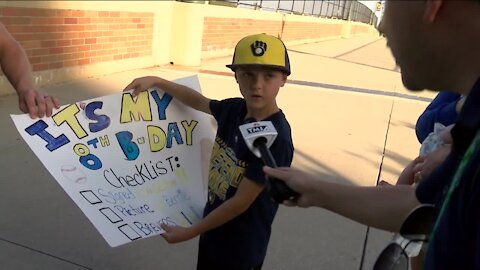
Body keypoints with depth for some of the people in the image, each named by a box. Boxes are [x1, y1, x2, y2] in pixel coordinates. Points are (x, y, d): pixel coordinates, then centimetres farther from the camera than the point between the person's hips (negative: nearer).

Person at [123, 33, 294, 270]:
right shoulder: (234, 109, -8)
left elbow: (241, 202, -24)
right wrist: (156, 81, 8)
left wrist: (189, 232, -16)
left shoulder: (276, 138, -28)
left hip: (240, 249, -6)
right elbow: (198, 101, 13)